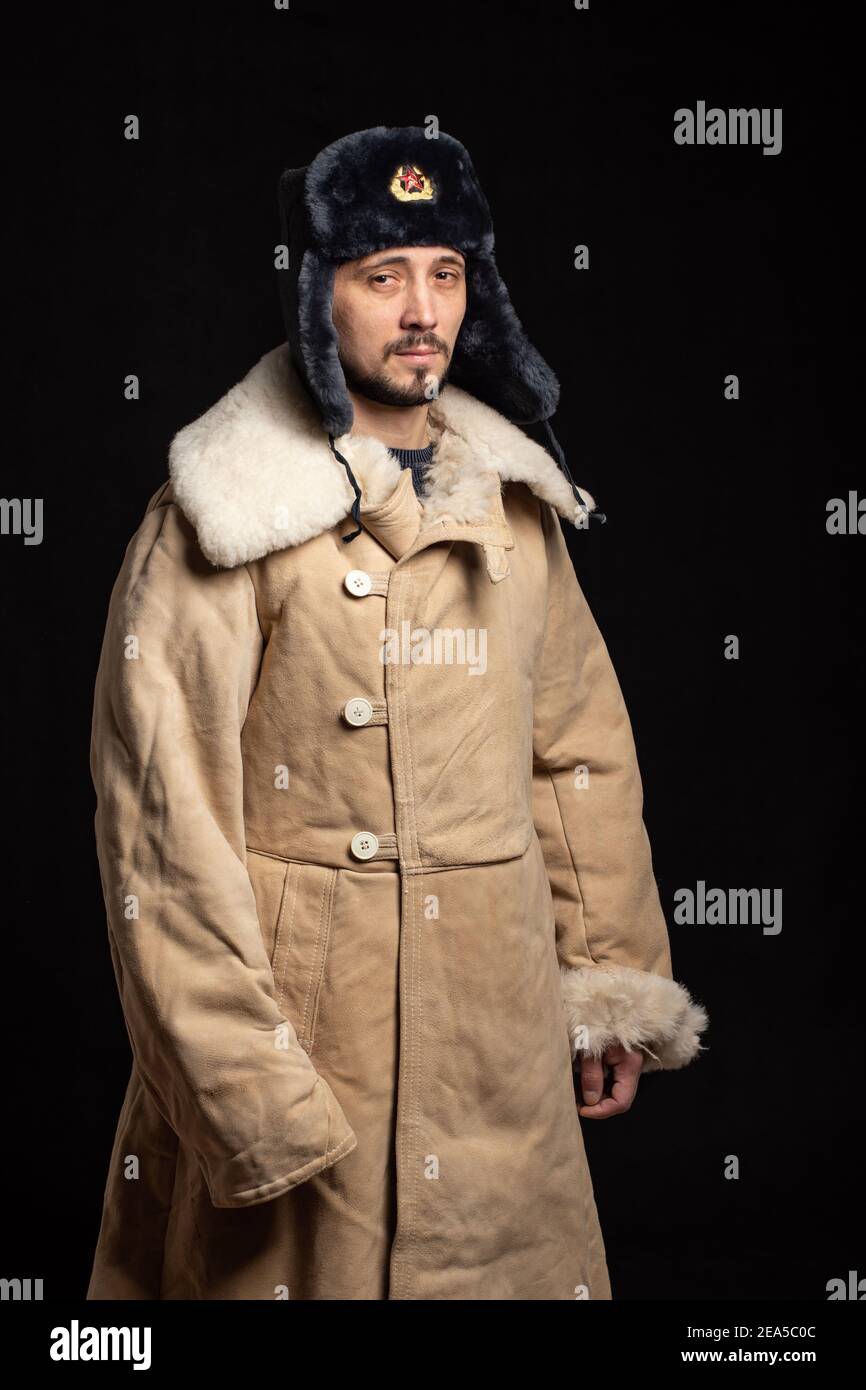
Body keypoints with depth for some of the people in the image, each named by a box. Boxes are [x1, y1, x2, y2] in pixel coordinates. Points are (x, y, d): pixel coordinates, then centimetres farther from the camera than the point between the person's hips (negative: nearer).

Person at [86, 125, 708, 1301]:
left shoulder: (515, 500, 6)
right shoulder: (221, 521, -10)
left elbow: (583, 751, 11)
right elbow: (165, 829, -13)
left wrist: (613, 984, 8)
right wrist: (248, 1097, -14)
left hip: (501, 1032, 5)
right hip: (299, 1013, -4)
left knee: (512, 1262, 15)